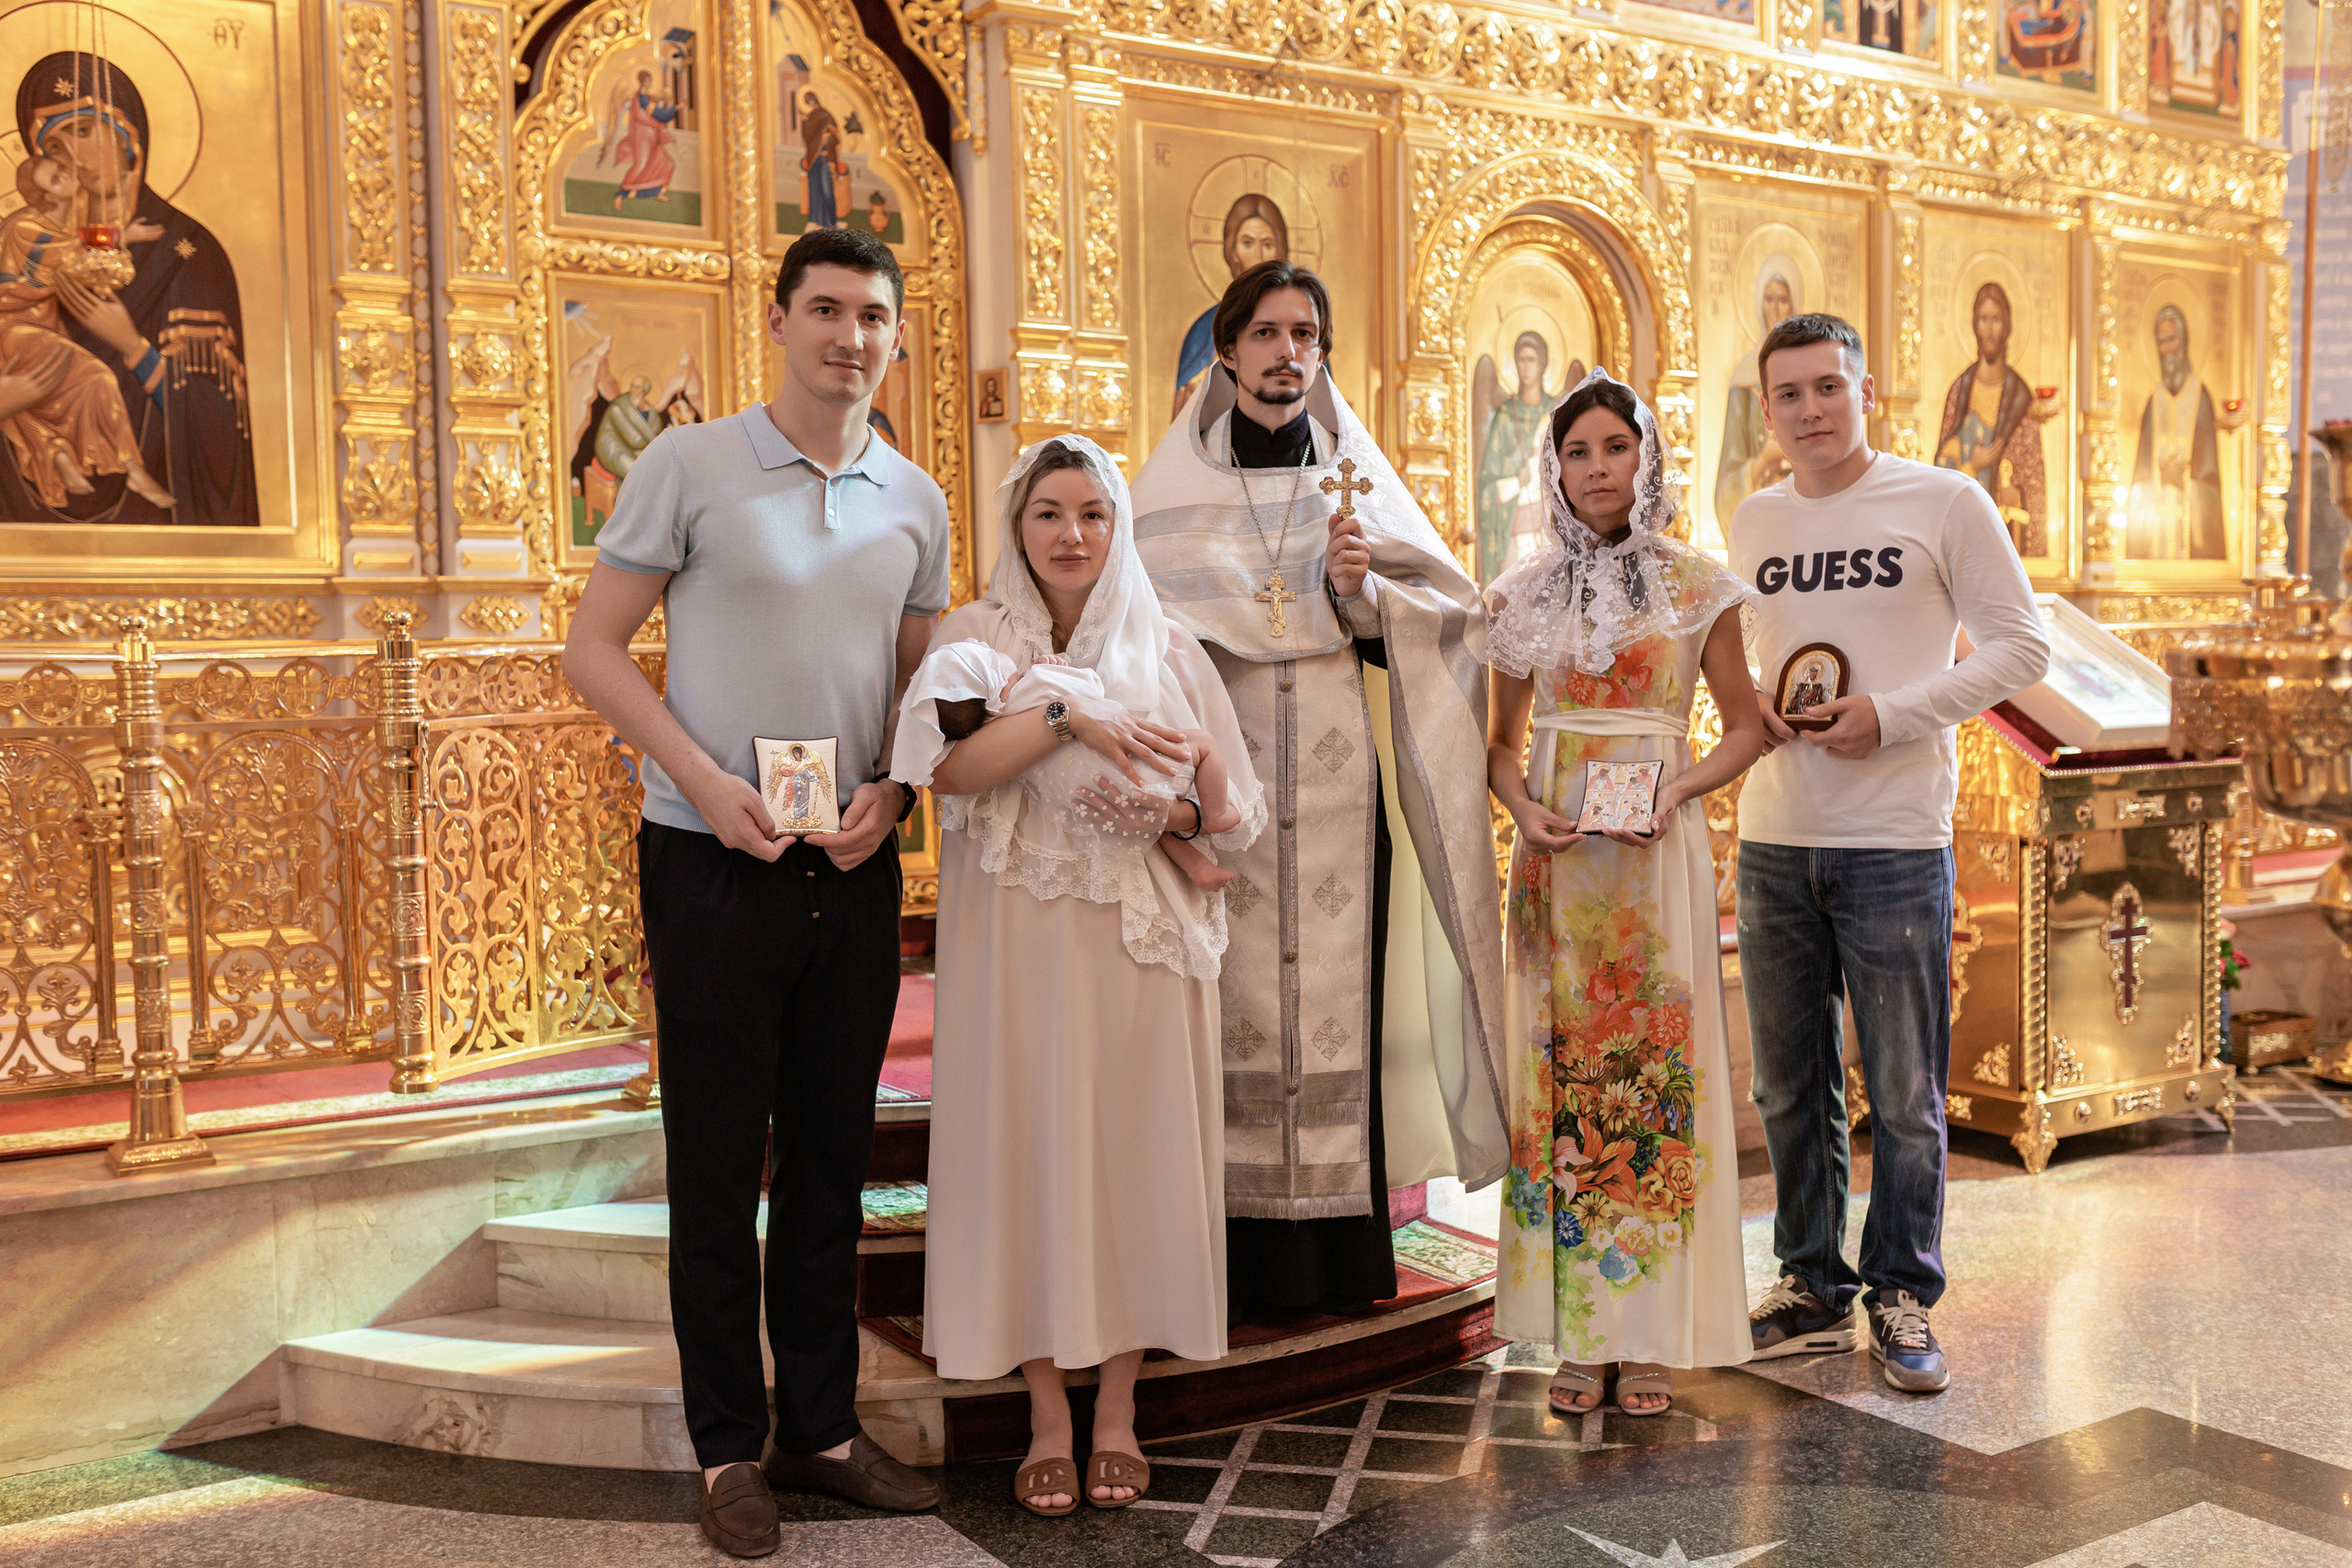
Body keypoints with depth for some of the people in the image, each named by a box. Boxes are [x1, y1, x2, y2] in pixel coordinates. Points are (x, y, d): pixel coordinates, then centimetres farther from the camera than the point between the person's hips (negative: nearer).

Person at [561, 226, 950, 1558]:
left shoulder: (916, 502, 9)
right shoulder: (689, 466, -3)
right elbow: (595, 648, -3)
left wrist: (894, 788, -4)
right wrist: (707, 781, -15)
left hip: (856, 870, 4)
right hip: (716, 864, -4)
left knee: (833, 1160, 12)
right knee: (719, 1165, 4)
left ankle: (823, 1428, 26)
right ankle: (730, 1449, 19)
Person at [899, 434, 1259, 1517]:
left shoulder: (1166, 650, 7)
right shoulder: (974, 638, 3)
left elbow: (1239, 818, 5)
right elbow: (948, 765, -16)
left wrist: (1185, 810, -15)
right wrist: (1069, 716, -26)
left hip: (1142, 946, 1)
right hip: (1019, 948, -1)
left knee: (1135, 1153, 4)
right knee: (1028, 1150, 2)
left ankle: (1118, 1409, 19)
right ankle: (1047, 1416, 16)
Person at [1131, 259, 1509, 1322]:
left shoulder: (1357, 479, 12)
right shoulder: (1176, 487, 8)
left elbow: (1441, 616, 8)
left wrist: (1357, 588, -11)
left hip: (1339, 784, 1)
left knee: (1340, 986, 0)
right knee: (1235, 994, -2)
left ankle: (1346, 1243, 10)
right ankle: (1246, 1253, 8)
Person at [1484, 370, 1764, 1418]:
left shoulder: (1697, 587, 2)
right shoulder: (1524, 593, 9)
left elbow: (1748, 724, 5)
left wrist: (1679, 787, -12)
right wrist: (1522, 805, -6)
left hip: (1657, 852, -2)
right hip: (1556, 858, 2)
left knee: (1657, 1067, -1)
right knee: (1561, 1067, 2)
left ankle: (1652, 1334, 10)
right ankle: (1579, 1332, 11)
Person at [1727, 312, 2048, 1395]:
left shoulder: (1944, 503, -2)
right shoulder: (1753, 522, 12)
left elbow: (2021, 646, -1)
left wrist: (1893, 715, -13)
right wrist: (1749, 707, -1)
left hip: (1896, 839, -4)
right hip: (1774, 837, 4)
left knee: (1904, 1094, 3)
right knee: (1789, 1086, 11)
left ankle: (1900, 1296, 19)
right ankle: (1812, 1289, 25)